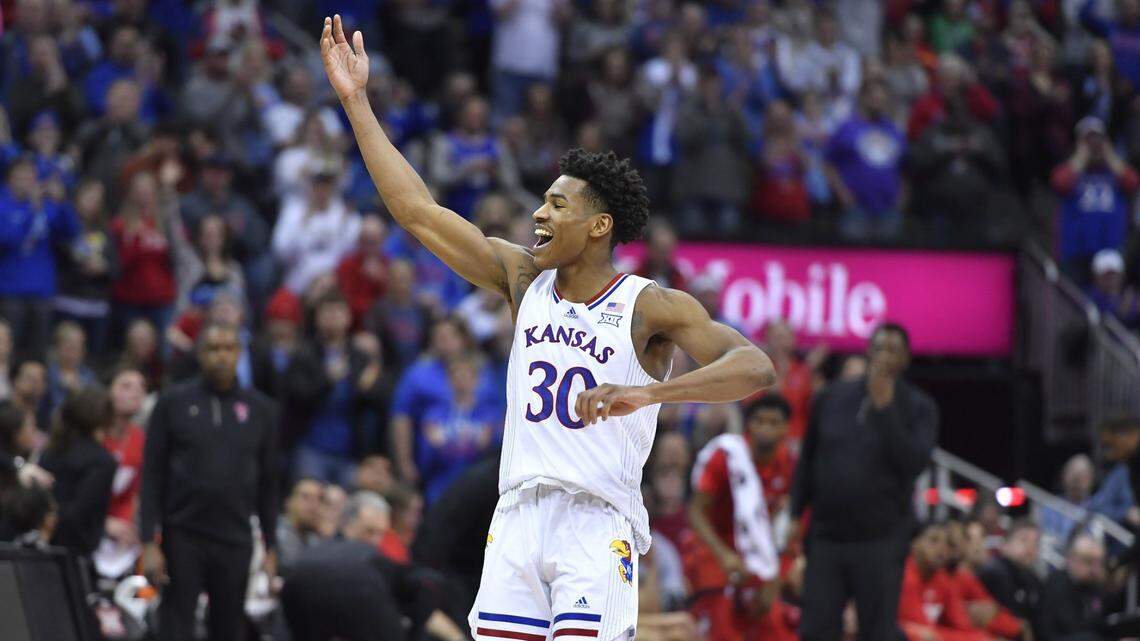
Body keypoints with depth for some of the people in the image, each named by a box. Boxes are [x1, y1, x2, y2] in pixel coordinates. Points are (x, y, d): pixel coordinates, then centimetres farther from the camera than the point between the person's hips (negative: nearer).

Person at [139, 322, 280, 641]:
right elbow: (152, 477, -1)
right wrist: (149, 543, -8)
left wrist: (271, 547, 6)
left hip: (236, 541, 2)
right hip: (183, 535, -2)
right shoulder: (174, 403, 1)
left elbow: (268, 484, 10)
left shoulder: (259, 409, 7)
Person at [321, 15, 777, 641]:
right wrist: (356, 102, 11)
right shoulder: (524, 280, 12)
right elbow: (418, 212, 13)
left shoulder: (653, 307, -4)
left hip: (598, 525, -5)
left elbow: (754, 367, -18)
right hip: (517, 520, 5)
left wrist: (646, 393, -31)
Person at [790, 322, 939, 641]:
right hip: (826, 536, 3)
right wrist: (795, 515, 9)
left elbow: (914, 461, -15)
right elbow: (807, 460, 16)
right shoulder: (832, 397, 10)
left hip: (880, 540, -3)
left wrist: (885, 408, -19)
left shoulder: (919, 408, 1)